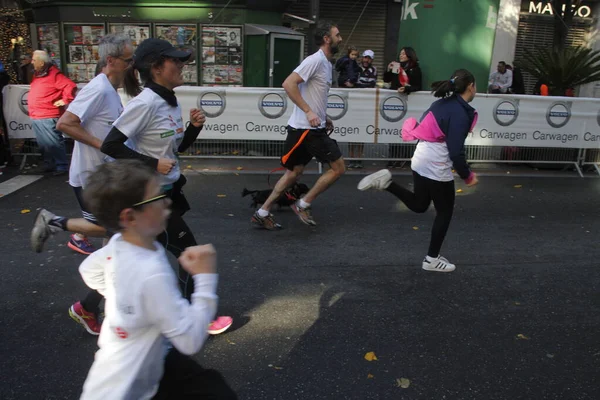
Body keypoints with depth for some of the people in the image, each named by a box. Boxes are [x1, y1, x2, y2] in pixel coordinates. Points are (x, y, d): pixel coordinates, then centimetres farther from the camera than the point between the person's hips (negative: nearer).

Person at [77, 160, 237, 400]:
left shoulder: (119, 244, -9)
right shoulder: (152, 274, -35)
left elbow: (88, 271, 14)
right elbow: (191, 341, -27)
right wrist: (205, 278, -26)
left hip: (147, 361, 8)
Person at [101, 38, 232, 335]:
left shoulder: (171, 102, 5)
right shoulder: (146, 102, -21)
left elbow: (178, 148, 14)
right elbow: (110, 145, -22)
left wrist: (194, 127, -3)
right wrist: (153, 163, -22)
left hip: (167, 191, 9)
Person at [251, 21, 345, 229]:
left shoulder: (326, 63, 16)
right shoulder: (315, 60, -14)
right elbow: (288, 84, -23)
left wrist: (325, 117, 20)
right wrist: (308, 112, -25)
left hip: (312, 128, 10)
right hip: (307, 128, -10)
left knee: (294, 172, 13)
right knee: (338, 168, -3)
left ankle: (262, 213, 18)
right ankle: (303, 205, 7)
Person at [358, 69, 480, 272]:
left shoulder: (444, 102, 9)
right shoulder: (461, 112, -18)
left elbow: (424, 126, 17)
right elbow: (456, 151, -20)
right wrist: (467, 175, -7)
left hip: (421, 160, 9)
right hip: (436, 167, -8)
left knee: (419, 205, 23)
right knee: (445, 212, 9)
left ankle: (386, 182, 3)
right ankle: (432, 259, 19)